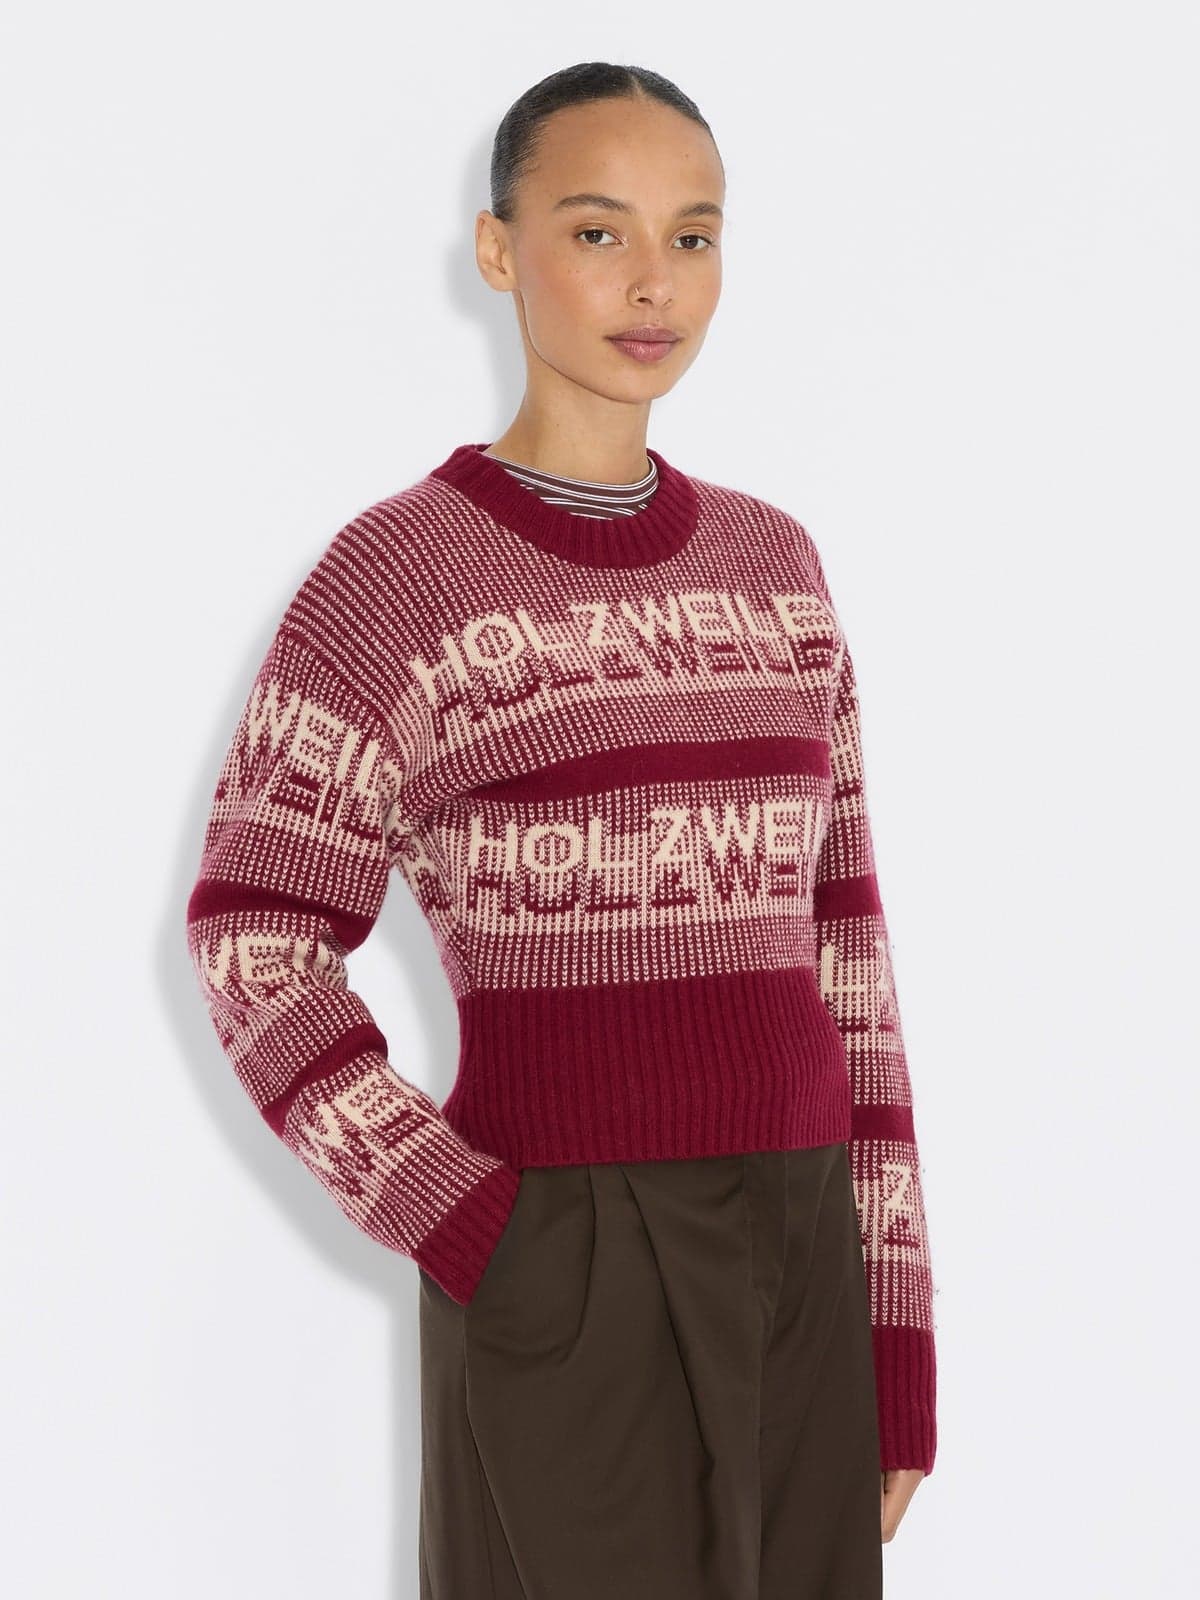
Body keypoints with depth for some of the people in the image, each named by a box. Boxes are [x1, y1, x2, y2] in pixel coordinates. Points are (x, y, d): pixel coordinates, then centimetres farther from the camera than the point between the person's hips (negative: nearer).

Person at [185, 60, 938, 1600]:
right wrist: (474, 1240, -15)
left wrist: (893, 1330, 8)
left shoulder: (768, 560, 11)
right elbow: (259, 951, -8)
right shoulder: (400, 570, -7)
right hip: (561, 1279, -6)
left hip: (790, 1259, 6)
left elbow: (836, 945, 11)